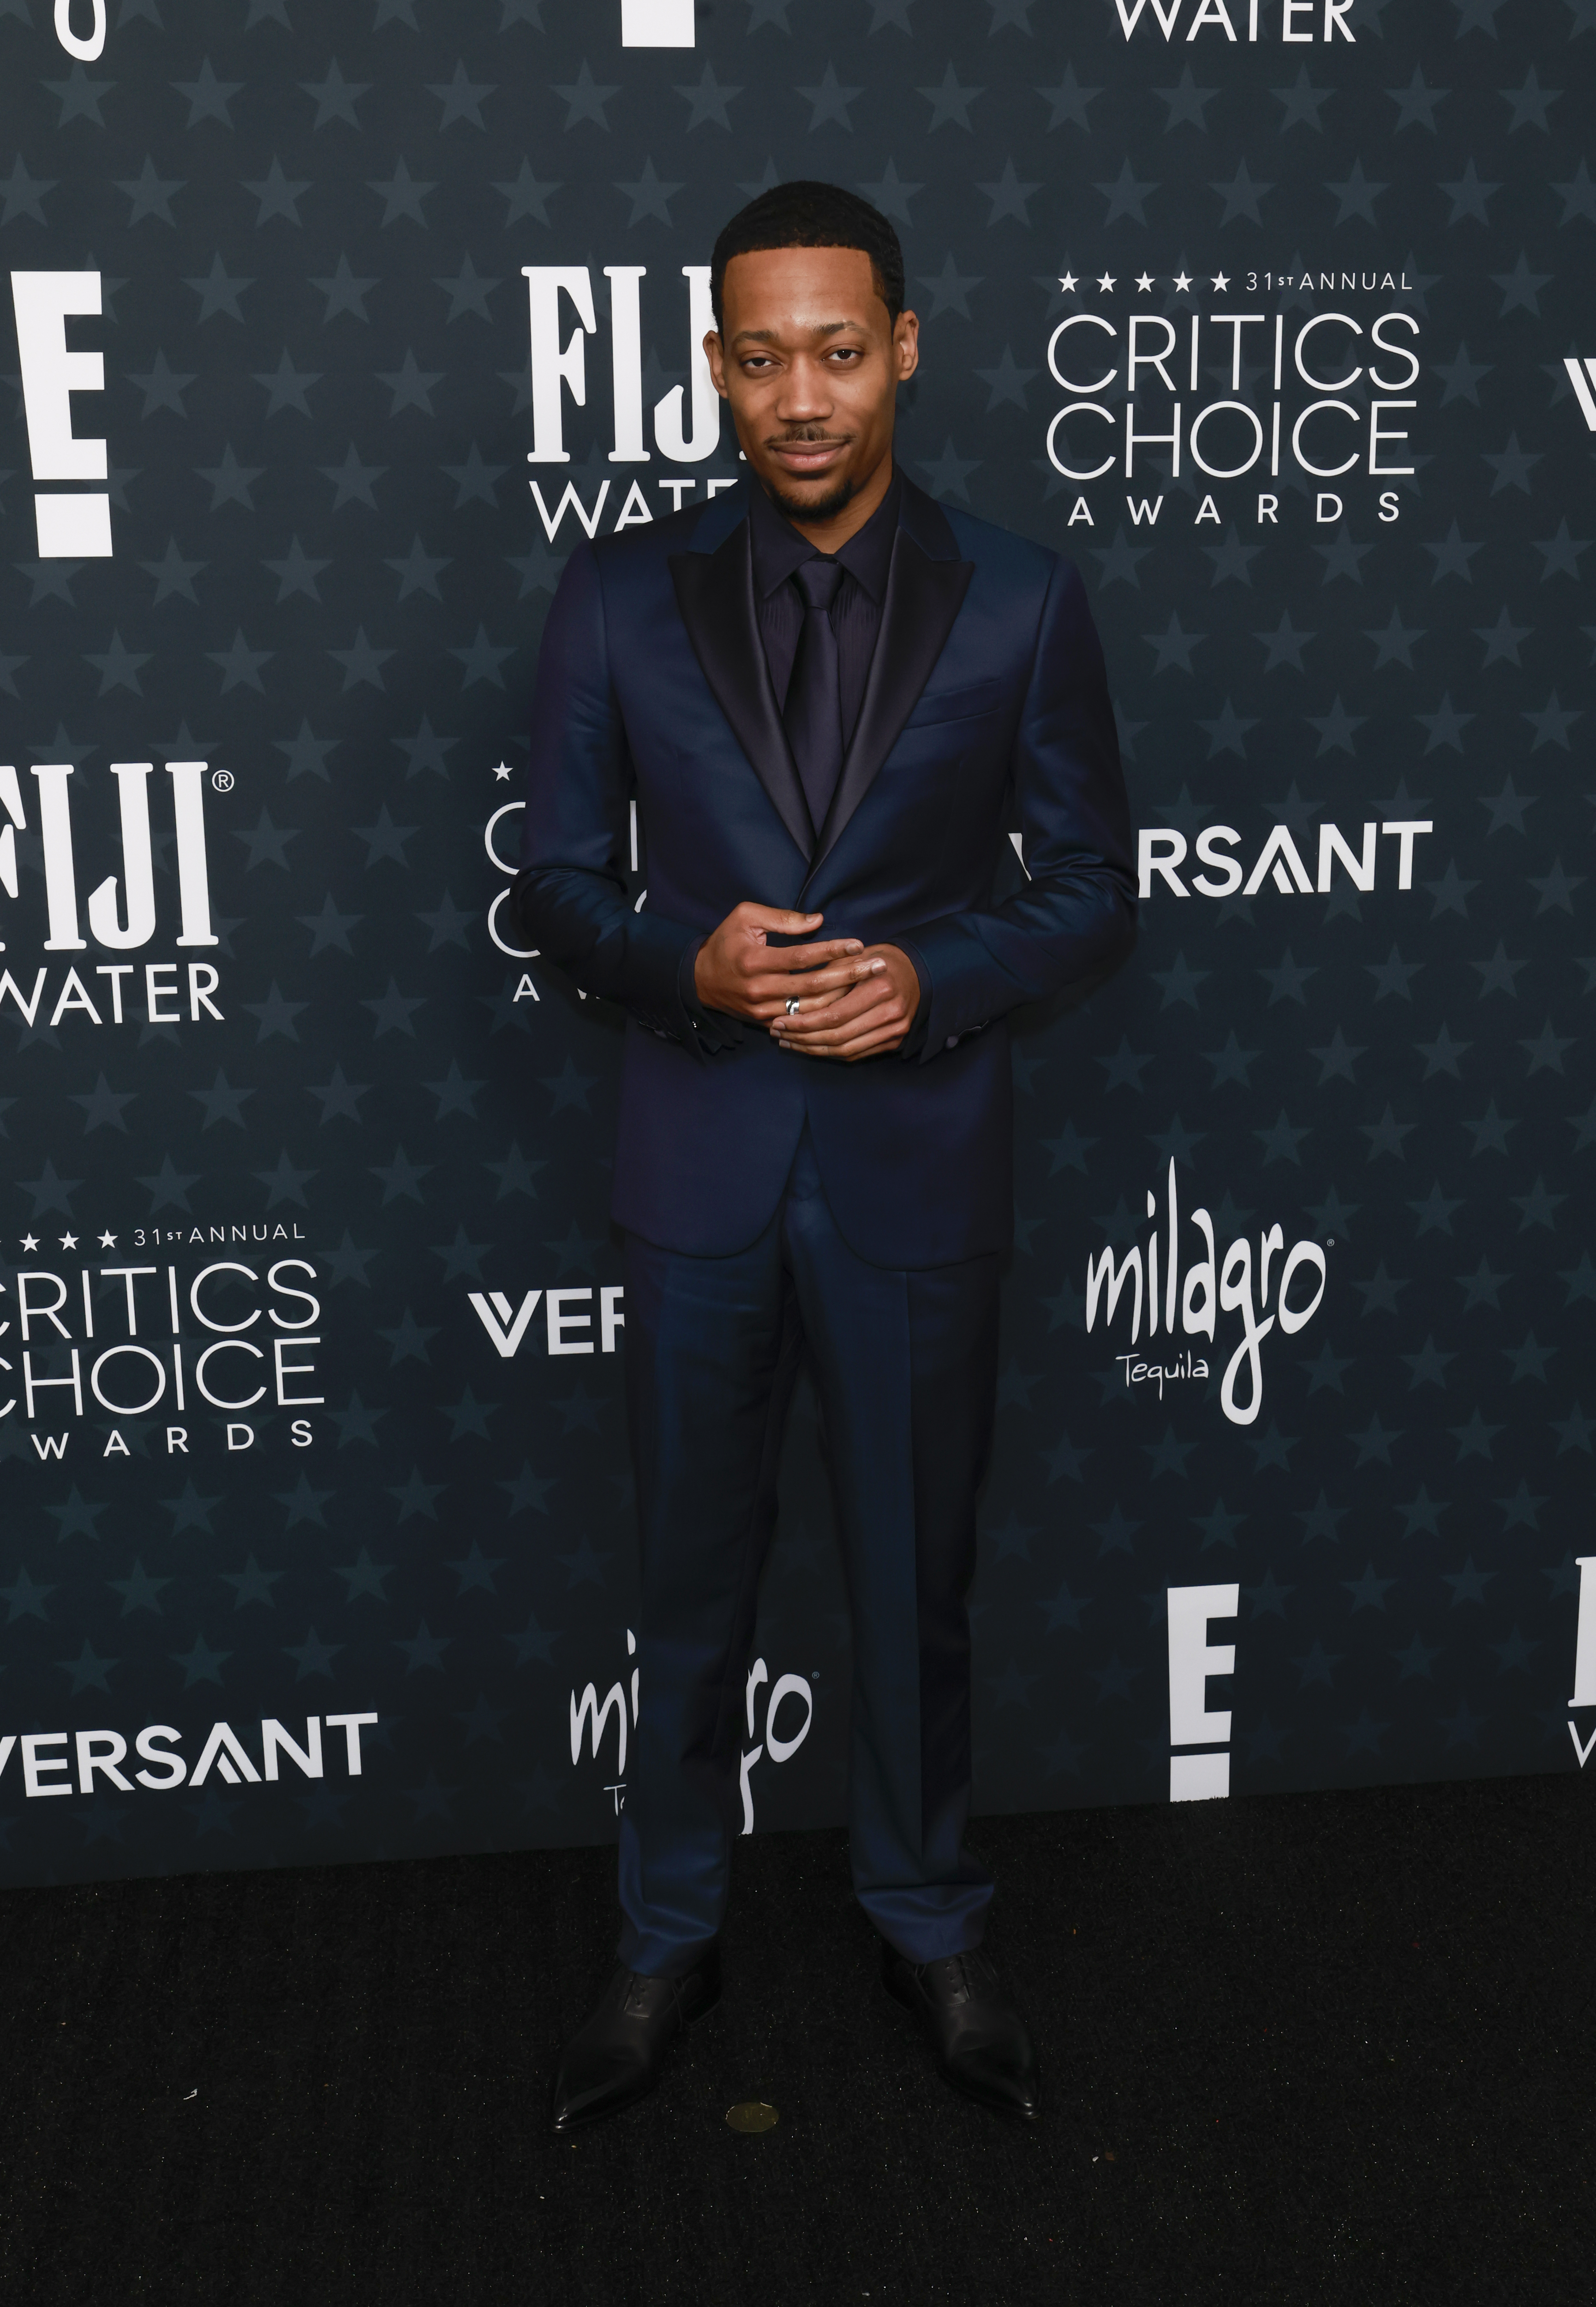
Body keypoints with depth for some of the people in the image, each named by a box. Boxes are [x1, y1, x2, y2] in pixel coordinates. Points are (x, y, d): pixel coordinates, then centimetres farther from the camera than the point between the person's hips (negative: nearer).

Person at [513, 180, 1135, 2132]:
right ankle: (668, 1938, 35)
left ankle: (927, 1923, 36)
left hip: (918, 1165, 0)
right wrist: (688, 964, -17)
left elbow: (1092, 887, 2)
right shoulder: (620, 598, 0)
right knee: (691, 1582, 14)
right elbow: (553, 886, 3)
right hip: (697, 1166, 1)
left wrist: (933, 978, -16)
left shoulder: (1019, 602, -2)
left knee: (917, 1580, 14)